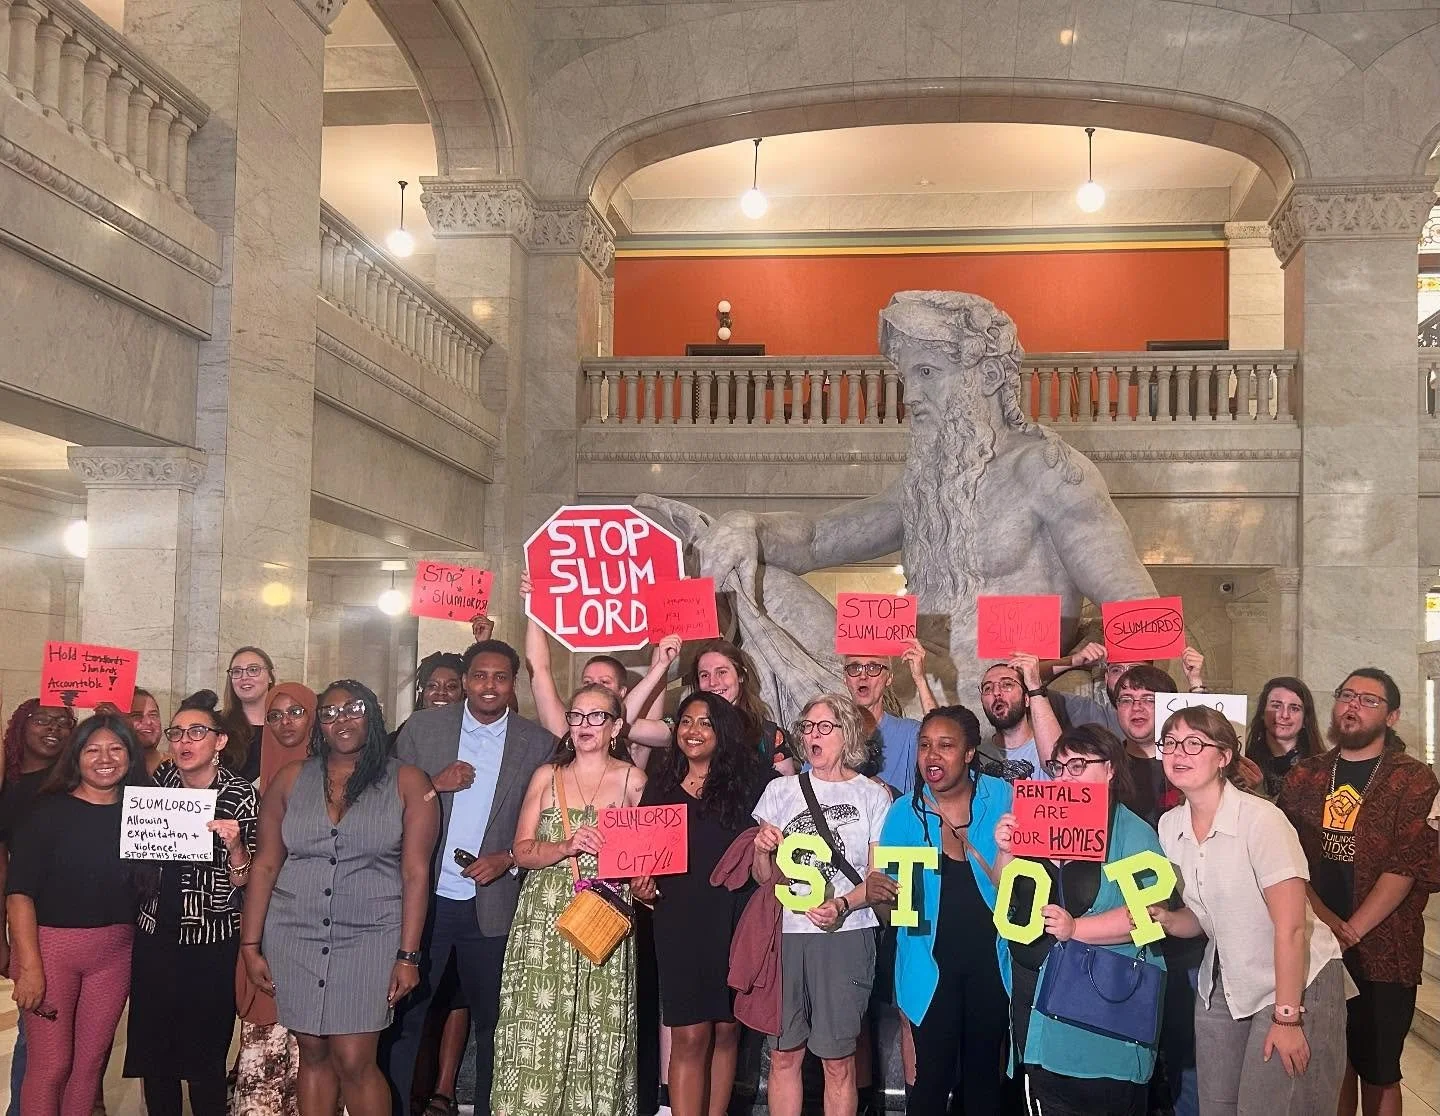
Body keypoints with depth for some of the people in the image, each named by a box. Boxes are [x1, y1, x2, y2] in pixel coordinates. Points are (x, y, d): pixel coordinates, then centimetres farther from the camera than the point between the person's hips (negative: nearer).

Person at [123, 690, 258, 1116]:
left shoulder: (241, 795, -8)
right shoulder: (158, 782, 4)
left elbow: (242, 879, -6)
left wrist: (234, 843, -23)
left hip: (211, 943, -4)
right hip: (155, 935, 4)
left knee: (204, 1057, 2)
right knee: (152, 1051, 9)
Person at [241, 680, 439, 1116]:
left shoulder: (407, 783, -1)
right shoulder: (291, 780, 6)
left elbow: (416, 873, -4)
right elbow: (265, 866, 6)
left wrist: (408, 956, -8)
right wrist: (251, 945, 2)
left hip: (371, 937, -3)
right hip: (295, 937, 3)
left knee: (352, 1061, -8)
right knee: (313, 1054, 8)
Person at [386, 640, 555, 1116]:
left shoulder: (538, 743, 0)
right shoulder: (421, 727, 1)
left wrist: (507, 859, -12)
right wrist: (434, 784, -15)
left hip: (491, 906, 0)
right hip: (421, 898, 0)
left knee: (493, 1020, 11)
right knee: (402, 1017, 6)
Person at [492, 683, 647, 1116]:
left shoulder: (632, 780, 7)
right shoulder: (547, 776, 10)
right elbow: (523, 851, 4)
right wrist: (569, 846, -12)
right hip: (545, 919, 1)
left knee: (599, 1034, -1)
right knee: (538, 1034, -5)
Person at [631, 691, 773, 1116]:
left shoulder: (751, 781, 2)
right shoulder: (661, 786, 10)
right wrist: (642, 886, -1)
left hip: (735, 921, -1)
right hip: (680, 922, 1)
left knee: (726, 1030, 8)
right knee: (689, 1036, -3)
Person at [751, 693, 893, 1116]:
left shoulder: (873, 796, 4)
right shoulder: (781, 790, 11)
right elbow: (764, 877, 13)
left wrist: (842, 905, -16)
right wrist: (762, 850, -8)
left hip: (845, 935, -2)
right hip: (785, 933, 3)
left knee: (838, 1061, 1)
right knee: (783, 1054, 7)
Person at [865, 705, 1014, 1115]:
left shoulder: (1000, 798, -5)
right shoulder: (905, 811, -3)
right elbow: (890, 913, 3)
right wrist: (877, 895, -19)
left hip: (990, 960, 0)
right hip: (931, 963, 0)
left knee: (984, 1074, 11)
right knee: (933, 1078, 0)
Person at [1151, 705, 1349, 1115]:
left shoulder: (1260, 820, -21)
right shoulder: (1169, 826, -1)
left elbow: (1291, 927, -20)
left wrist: (1286, 1017, -19)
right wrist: (1163, 918, -12)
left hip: (1295, 981, -6)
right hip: (1223, 984, 6)